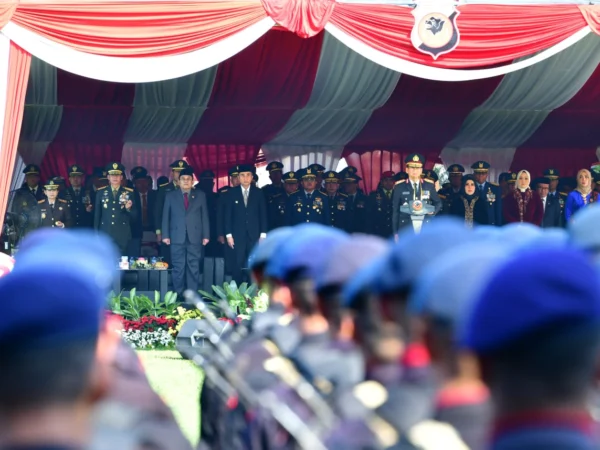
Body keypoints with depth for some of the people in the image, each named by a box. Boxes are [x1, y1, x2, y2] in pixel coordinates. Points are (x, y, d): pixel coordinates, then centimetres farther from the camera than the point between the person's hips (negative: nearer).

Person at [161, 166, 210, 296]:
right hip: (177, 237, 0)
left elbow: (205, 216, 8)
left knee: (194, 268, 0)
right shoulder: (170, 196, 10)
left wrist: (206, 235, 2)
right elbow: (165, 216, 7)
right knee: (178, 268, 0)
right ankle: (178, 295, 5)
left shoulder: (200, 195, 11)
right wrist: (165, 235, -1)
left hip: (195, 237, 0)